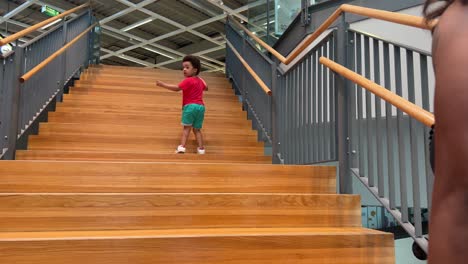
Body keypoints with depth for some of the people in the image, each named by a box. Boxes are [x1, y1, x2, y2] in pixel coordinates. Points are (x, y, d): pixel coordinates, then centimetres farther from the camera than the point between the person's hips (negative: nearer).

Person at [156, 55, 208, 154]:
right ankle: (201, 148, 5)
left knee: (187, 127, -4)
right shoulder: (200, 80, 18)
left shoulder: (188, 81, -7)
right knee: (197, 129, 12)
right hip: (201, 106, 7)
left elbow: (177, 88, -17)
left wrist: (163, 84, -16)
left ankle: (182, 147, -14)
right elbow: (206, 88, 36)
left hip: (190, 106, -7)